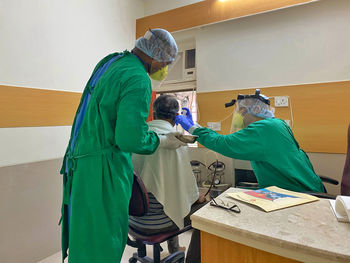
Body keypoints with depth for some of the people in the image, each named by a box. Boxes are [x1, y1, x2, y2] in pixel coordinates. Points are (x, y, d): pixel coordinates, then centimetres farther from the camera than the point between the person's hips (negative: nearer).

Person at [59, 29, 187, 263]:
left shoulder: (111, 60, 12)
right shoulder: (138, 80, -17)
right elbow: (130, 140, -25)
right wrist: (164, 141, -7)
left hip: (79, 160, 9)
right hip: (102, 167, -9)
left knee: (84, 233, 21)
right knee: (102, 243, 6)